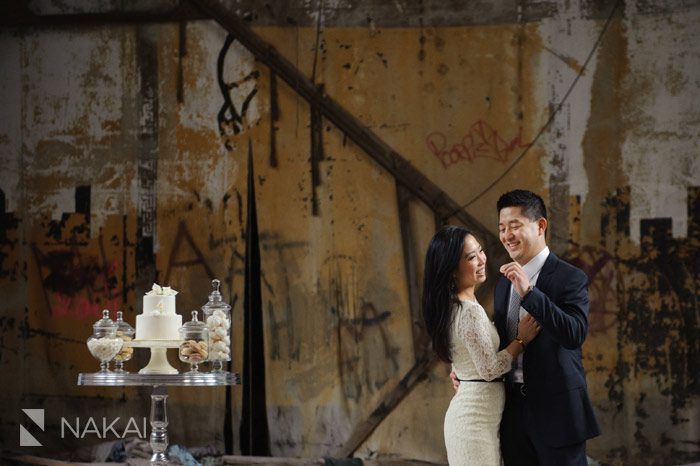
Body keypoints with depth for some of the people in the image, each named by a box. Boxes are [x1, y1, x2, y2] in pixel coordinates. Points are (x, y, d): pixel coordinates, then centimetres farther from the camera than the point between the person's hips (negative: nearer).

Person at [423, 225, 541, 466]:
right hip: (477, 419, -9)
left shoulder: (452, 306, 9)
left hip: (465, 408, 9)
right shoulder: (471, 311, -20)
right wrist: (521, 340, -11)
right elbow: (490, 369, -19)